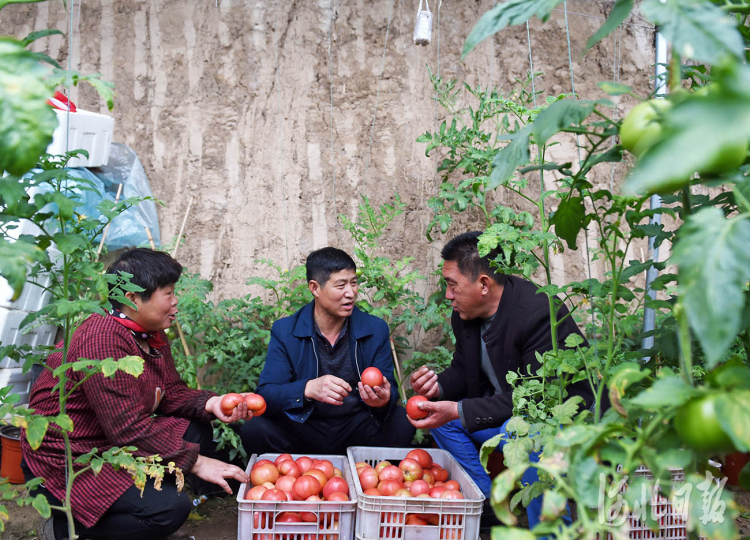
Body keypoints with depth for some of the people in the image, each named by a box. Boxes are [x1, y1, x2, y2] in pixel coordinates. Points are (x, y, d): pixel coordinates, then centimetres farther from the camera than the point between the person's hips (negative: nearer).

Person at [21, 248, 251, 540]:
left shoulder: (153, 334, 4)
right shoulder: (103, 340, -27)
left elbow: (171, 392, 10)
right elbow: (129, 427, -29)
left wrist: (209, 404, -11)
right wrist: (195, 462, -25)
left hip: (113, 444, 10)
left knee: (196, 430, 2)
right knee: (170, 508, -21)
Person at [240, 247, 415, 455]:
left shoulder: (376, 329, 2)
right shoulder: (284, 331, -3)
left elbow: (390, 389, 0)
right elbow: (265, 394, -12)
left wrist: (383, 400, -26)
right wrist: (308, 389, -33)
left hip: (357, 429, 1)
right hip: (303, 429, -1)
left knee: (402, 422, -27)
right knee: (255, 430, -29)